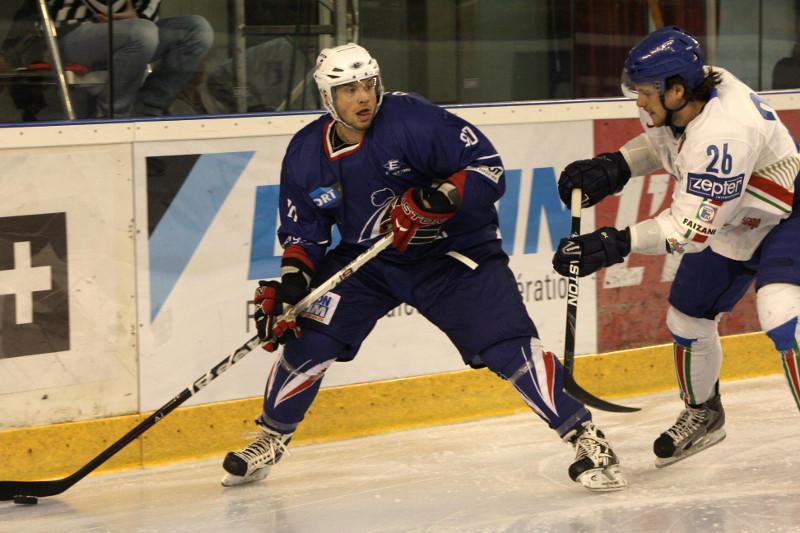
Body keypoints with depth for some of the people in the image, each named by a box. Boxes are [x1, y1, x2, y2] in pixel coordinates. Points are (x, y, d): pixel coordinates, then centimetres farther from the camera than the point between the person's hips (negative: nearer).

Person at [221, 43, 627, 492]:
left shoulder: (414, 121, -23)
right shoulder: (306, 155, -7)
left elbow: (488, 168, -22)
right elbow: (302, 234, 3)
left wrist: (439, 197, -37)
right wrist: (290, 283, -13)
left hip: (453, 252, -4)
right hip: (365, 259, 4)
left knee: (509, 347, -18)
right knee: (309, 340, -7)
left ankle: (587, 438, -9)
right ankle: (271, 440, 17)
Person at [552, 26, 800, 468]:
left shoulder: (723, 132, -39)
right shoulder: (674, 104, -14)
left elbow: (694, 228, -37)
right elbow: (660, 141, 12)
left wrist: (614, 245, -41)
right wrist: (611, 168, -6)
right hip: (729, 222, 9)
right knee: (687, 318, 14)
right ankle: (702, 414, 39)